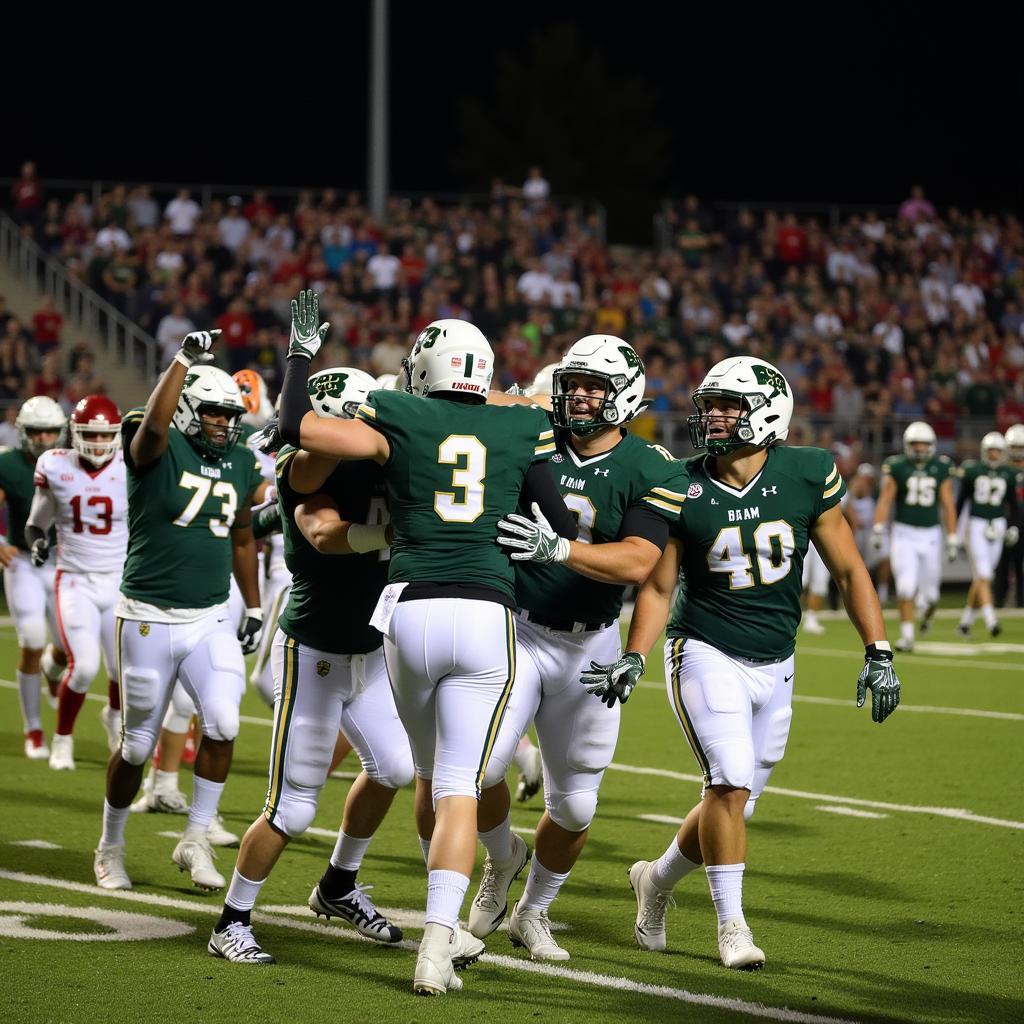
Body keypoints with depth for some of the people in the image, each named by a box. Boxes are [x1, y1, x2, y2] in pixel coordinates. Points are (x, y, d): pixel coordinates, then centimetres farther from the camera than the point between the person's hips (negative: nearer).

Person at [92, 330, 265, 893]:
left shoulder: (240, 465, 7)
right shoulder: (157, 450, -10)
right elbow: (154, 421, -36)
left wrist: (253, 607, 19)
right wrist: (184, 359, -35)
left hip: (210, 619, 4)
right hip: (149, 618, -4)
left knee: (223, 723, -16)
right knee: (138, 744, 5)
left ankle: (196, 839, 0)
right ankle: (110, 847, 25)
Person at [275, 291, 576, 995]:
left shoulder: (400, 420, 3)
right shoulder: (521, 430, 9)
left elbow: (297, 426, 1)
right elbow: (562, 527, 13)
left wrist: (303, 353, 15)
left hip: (410, 612, 1)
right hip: (487, 615, 0)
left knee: (431, 773, 21)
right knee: (459, 787, -1)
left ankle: (447, 929, 30)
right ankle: (436, 948, -16)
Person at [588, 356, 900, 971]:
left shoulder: (806, 476, -6)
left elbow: (848, 569, 2)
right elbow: (658, 587, 1)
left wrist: (879, 653, -3)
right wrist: (634, 659, -11)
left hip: (774, 665, 3)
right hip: (706, 653, -3)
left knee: (735, 800, 7)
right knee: (731, 782, -18)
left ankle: (658, 880, 33)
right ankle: (731, 923, -4)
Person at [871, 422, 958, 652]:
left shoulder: (941, 468, 2)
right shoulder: (897, 467, -2)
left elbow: (948, 505, 5)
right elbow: (885, 500, -6)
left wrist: (952, 538, 3)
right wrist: (878, 527, -19)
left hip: (930, 535, 2)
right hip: (904, 533, -2)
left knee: (928, 591, 6)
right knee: (906, 587, -11)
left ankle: (927, 611, 41)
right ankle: (907, 635, -3)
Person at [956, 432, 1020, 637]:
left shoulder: (1009, 474, 5)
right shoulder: (972, 471, -3)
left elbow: (1012, 503, 15)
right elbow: (961, 500, 4)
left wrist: (1013, 527, 6)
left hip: (997, 526, 3)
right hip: (976, 526, -3)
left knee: (981, 578, 7)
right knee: (983, 576, -13)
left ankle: (966, 620, 20)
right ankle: (990, 620, -20)